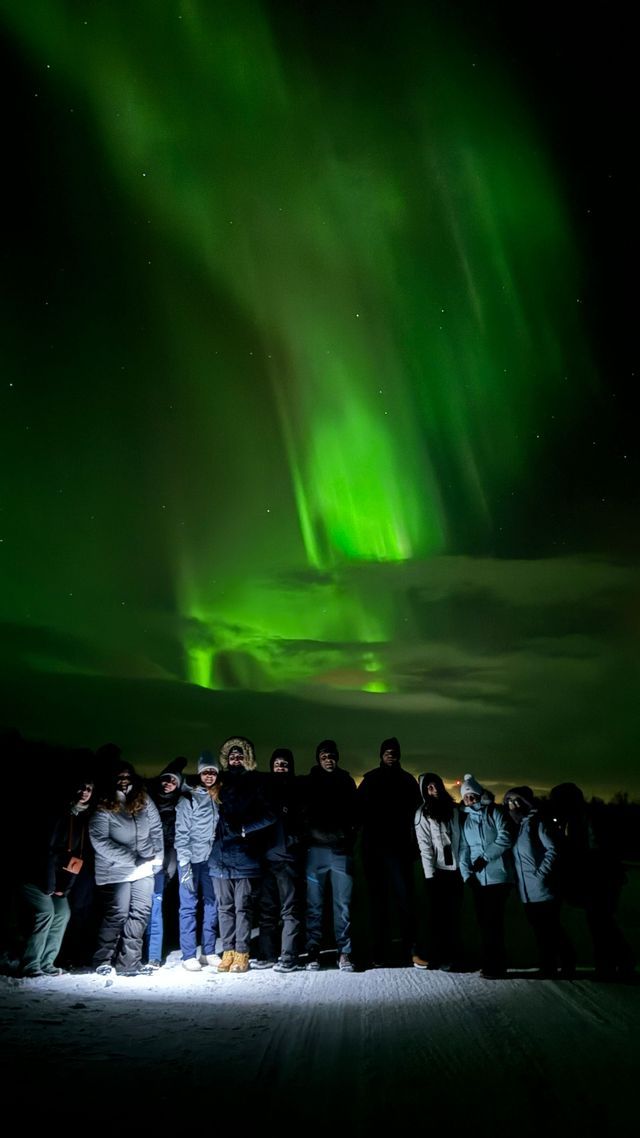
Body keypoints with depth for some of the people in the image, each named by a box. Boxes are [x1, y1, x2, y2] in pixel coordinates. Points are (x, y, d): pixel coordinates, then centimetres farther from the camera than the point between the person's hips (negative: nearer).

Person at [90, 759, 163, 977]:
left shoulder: (144, 801, 5)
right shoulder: (103, 808, -10)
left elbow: (156, 829, 11)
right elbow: (100, 842, -16)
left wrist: (157, 856, 0)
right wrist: (131, 859, -18)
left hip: (144, 869, 5)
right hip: (117, 870, -5)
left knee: (141, 913, 4)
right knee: (117, 914, -2)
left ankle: (128, 962, 14)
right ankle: (102, 961, 16)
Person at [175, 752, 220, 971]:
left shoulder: (219, 799, 11)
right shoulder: (188, 798, -3)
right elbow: (181, 834, -7)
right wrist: (184, 866, -14)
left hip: (212, 860, 5)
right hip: (192, 860, -4)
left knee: (211, 905, 8)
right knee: (189, 906, -1)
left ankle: (209, 952, 18)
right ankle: (189, 956, 6)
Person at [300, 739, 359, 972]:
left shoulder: (346, 781, 13)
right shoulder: (309, 783, 10)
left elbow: (355, 812, 12)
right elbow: (304, 813, 7)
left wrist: (350, 836, 0)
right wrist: (309, 835, -5)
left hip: (341, 850, 1)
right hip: (316, 849, 0)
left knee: (343, 904, -1)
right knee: (314, 905, 1)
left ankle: (344, 953, 6)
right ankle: (313, 953, 8)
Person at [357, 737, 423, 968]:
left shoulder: (407, 780, 9)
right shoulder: (370, 779, 9)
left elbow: (416, 812, 6)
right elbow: (359, 810, 5)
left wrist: (413, 842, -2)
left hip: (398, 847, -1)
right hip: (373, 847, 1)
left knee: (404, 897, -8)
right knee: (378, 899, 5)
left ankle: (410, 950, -6)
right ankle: (380, 952, 9)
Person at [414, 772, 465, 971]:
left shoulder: (453, 809, 11)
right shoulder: (423, 813, -2)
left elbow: (460, 839, 11)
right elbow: (425, 846, -7)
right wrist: (430, 874, -14)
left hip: (456, 869, 4)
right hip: (437, 871, -4)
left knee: (455, 915, 9)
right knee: (439, 915, 1)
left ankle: (454, 956, 18)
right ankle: (439, 958, 9)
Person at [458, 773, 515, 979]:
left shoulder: (495, 813, 3)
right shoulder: (465, 820, 15)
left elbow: (505, 838, -8)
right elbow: (464, 849, 8)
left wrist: (484, 857, -12)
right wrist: (466, 873, -5)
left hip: (498, 875, -5)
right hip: (478, 879, 5)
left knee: (493, 921, -7)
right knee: (484, 921, 6)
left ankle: (495, 965, 0)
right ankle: (490, 962, 15)